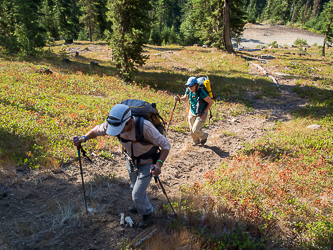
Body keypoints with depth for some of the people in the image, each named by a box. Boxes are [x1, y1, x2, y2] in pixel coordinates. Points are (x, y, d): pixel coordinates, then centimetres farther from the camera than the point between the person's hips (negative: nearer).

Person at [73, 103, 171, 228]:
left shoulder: (145, 127, -41)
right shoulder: (114, 123, -25)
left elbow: (166, 144, -32)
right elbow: (98, 130, -6)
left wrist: (159, 163, -47)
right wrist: (84, 138, -26)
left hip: (147, 164, -5)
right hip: (131, 161, 6)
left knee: (137, 195, -1)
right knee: (135, 187, 28)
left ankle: (147, 213, 31)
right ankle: (140, 203, 60)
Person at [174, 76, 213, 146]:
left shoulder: (201, 92, -30)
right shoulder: (188, 90, -12)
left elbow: (210, 102, -20)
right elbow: (186, 97, 11)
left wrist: (204, 113, -20)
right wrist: (179, 99, -10)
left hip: (201, 114, -6)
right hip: (192, 113, 6)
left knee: (195, 130, -11)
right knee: (192, 129, 14)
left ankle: (204, 136, 23)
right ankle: (196, 141, 44)